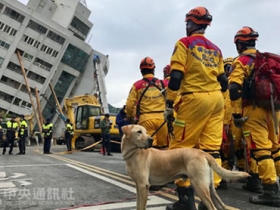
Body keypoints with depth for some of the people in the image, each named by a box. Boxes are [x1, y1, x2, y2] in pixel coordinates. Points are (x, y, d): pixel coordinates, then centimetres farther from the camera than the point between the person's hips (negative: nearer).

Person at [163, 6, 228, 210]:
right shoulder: (216, 49, 20)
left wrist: (169, 105, -6)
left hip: (195, 98, -7)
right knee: (212, 148, 5)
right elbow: (223, 80, 17)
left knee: (180, 147, -1)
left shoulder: (185, 43, 2)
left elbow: (176, 76, -8)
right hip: (217, 98, 7)